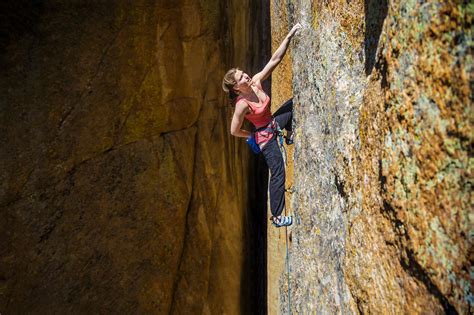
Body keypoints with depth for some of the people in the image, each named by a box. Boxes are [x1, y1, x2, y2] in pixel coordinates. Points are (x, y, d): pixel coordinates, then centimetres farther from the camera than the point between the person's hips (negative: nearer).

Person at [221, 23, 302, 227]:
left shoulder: (256, 82, -12)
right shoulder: (242, 105, -29)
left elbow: (275, 60, -13)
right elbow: (234, 131, -22)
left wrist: (290, 35, -20)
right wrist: (253, 136, -4)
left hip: (274, 122, 8)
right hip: (265, 136, -8)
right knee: (278, 174, -6)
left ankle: (289, 134, 24)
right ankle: (277, 217, 4)